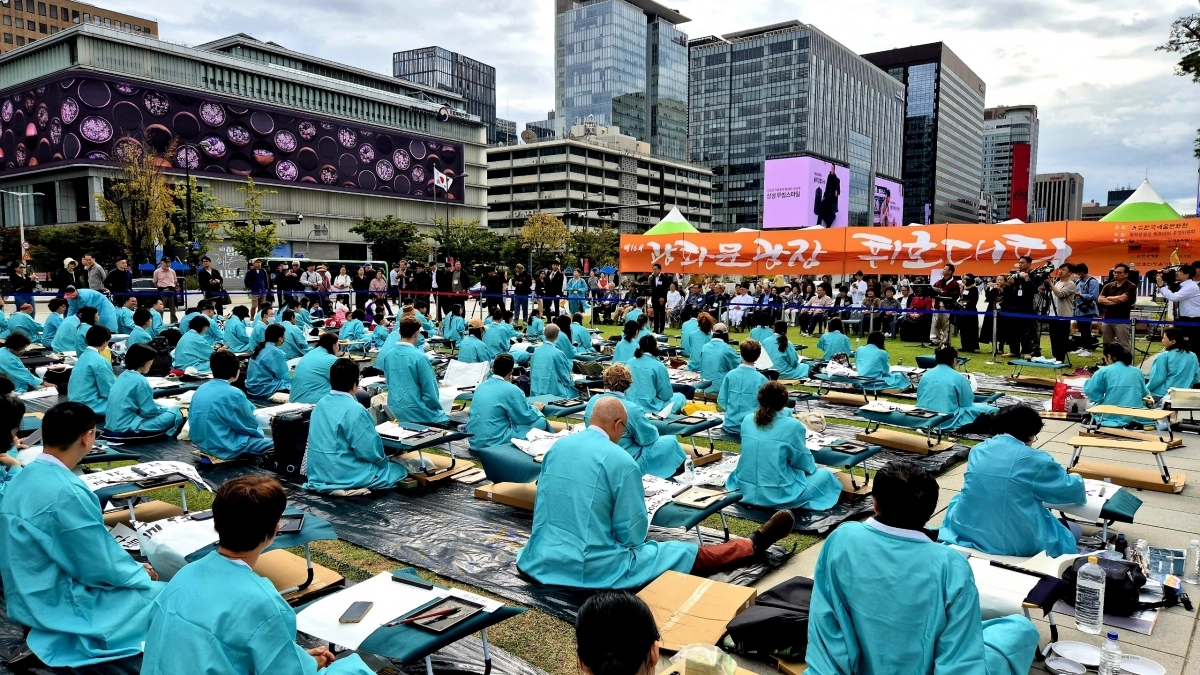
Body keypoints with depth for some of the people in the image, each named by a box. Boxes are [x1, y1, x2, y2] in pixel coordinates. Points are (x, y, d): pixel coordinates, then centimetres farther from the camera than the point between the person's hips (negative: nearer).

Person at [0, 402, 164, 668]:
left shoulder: (23, 477, 1)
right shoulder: (67, 493, -28)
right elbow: (100, 568, -20)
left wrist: (134, 568, 11)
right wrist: (140, 573, -1)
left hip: (31, 596, 9)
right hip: (60, 606, -9)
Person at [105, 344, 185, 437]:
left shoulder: (124, 375, 9)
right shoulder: (139, 380, -18)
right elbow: (149, 411, -14)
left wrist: (161, 406, 15)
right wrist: (165, 408, 4)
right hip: (127, 427, -10)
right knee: (176, 414, -9)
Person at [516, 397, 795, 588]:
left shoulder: (558, 446, 3)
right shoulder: (621, 461, -17)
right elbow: (632, 533, -11)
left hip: (540, 559, 6)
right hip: (592, 567, -6)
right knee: (689, 552, 13)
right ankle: (754, 544, 32)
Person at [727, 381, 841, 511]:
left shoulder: (747, 419, 0)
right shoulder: (793, 426, -15)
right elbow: (807, 465, -2)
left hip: (746, 490, 6)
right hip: (778, 495, -6)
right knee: (825, 475, 15)